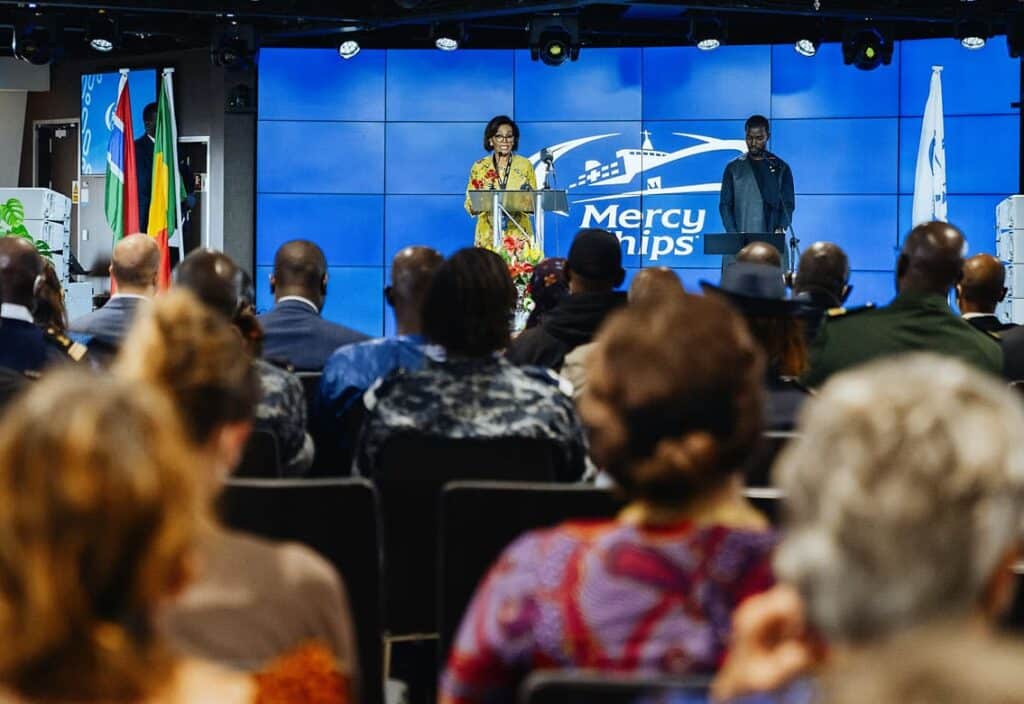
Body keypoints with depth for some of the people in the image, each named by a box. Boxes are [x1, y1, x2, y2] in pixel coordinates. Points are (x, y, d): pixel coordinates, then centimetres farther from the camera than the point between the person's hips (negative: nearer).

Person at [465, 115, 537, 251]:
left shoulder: (525, 165, 5)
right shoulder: (479, 167, 5)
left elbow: (534, 203, 7)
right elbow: (470, 206, 5)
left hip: (519, 236, 0)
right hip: (488, 237, 0)